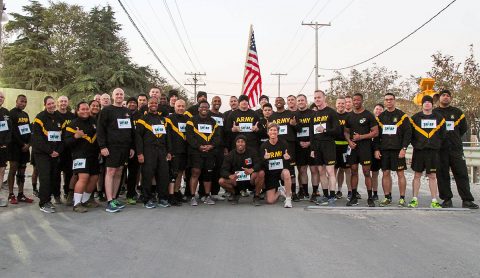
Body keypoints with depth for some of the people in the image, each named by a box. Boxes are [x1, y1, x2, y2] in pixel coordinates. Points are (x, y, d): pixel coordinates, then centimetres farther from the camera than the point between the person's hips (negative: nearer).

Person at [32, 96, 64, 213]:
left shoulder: (59, 117, 11)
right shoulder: (40, 118, -6)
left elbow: (62, 136, 11)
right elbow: (37, 138, -11)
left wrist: (58, 151, -2)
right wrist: (50, 151, -13)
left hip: (55, 153, 5)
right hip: (42, 153, -5)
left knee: (55, 177, 5)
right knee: (45, 177, -11)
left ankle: (47, 199, 19)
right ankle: (43, 203, -5)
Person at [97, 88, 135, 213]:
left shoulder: (127, 112, 16)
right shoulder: (107, 110, -1)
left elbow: (131, 130, 19)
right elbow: (100, 129, -6)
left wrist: (132, 147, 13)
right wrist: (102, 146, -14)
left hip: (125, 147, 6)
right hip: (112, 146, -6)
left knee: (118, 173, 9)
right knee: (110, 172, -6)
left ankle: (114, 198, 17)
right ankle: (109, 202, -6)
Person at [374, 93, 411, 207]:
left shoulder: (402, 116, 1)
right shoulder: (380, 117, 11)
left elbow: (408, 133, -3)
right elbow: (376, 134, 11)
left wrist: (404, 148, -11)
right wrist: (376, 149, 2)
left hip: (398, 150, -3)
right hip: (384, 150, 3)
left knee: (400, 174, -1)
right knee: (385, 173, 6)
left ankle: (402, 198, 8)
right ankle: (387, 197, 16)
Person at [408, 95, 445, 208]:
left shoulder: (439, 118, 8)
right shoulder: (415, 118, 4)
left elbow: (442, 134, 10)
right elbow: (410, 134, 5)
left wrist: (437, 145, 2)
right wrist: (415, 144, -3)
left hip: (433, 151, 1)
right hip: (419, 151, -1)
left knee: (432, 176, 4)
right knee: (417, 175, 4)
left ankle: (434, 201, 9)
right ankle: (415, 200, 10)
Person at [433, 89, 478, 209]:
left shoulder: (457, 112, 12)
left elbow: (464, 128, 14)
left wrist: (454, 137, 8)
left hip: (456, 148, 1)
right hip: (440, 149, -1)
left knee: (462, 173, -2)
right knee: (442, 175, 0)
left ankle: (467, 200, 2)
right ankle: (447, 199, 8)